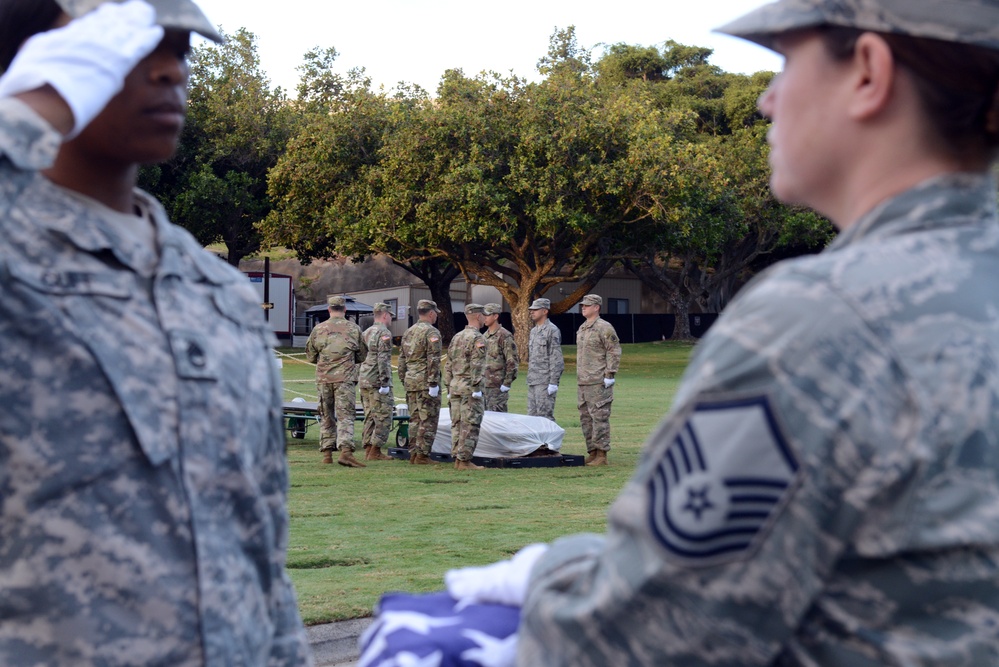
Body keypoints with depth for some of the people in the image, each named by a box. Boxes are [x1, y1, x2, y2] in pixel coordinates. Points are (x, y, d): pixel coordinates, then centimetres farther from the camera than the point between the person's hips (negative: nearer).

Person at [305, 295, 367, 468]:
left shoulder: (318, 329, 4)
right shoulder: (354, 329, 2)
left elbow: (310, 356, 11)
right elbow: (362, 356, 10)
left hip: (323, 379, 2)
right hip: (345, 379, -2)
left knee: (326, 417, 13)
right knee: (345, 416, -6)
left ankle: (327, 453, 12)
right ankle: (345, 451, -22)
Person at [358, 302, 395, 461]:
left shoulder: (366, 333, 17)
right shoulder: (384, 333, -10)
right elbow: (383, 359, -19)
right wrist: (385, 382, -19)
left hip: (364, 381, 9)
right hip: (377, 382, -9)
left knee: (370, 417, 11)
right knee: (383, 418, -5)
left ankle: (368, 450, 10)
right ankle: (375, 451, -8)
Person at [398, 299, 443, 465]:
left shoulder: (408, 332, 15)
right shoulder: (432, 332, -10)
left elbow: (402, 359, 18)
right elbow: (433, 360, -17)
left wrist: (404, 380, 22)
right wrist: (434, 383, -17)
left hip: (411, 381, 8)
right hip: (426, 382, -8)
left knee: (414, 419, 12)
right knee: (428, 420, -4)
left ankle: (413, 454, 12)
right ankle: (422, 455, -7)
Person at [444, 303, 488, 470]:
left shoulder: (456, 337, 15)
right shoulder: (477, 338, -10)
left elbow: (449, 365, 16)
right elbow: (476, 367, -17)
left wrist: (449, 388, 20)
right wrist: (477, 389, -17)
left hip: (455, 386, 8)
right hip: (469, 387, -8)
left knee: (457, 424, 9)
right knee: (470, 425, -6)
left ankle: (457, 459, 10)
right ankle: (464, 460, -8)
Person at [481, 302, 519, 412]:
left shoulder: (504, 336, -11)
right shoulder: (485, 336, 15)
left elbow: (513, 361, -14)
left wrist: (507, 383, -17)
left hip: (498, 386, -8)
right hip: (484, 385, 8)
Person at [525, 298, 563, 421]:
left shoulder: (552, 331, -9)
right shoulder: (533, 331, 17)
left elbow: (556, 358, -15)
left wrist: (553, 382, -19)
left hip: (545, 381, -9)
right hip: (532, 381, 9)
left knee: (545, 415, -9)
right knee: (532, 414, 9)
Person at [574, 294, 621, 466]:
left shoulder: (604, 328, -10)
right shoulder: (582, 328, 17)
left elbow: (614, 352, -13)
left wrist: (610, 375, -17)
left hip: (599, 382, -9)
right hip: (583, 382, 9)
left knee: (600, 418, -8)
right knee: (586, 418, 11)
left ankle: (602, 455, -7)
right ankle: (592, 452, 19)